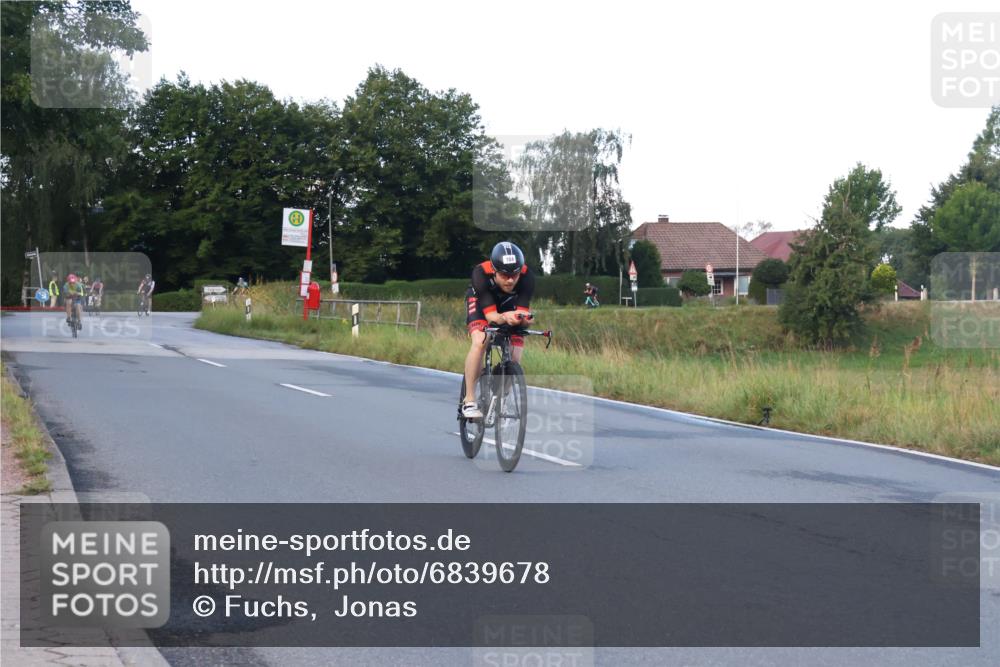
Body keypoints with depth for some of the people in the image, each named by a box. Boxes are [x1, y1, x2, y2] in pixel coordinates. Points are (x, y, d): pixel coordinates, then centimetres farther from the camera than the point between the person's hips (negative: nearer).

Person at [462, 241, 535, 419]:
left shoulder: (526, 277, -35)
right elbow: (491, 316, -39)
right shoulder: (481, 274, -39)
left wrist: (522, 317, -59)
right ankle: (469, 401, -20)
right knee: (480, 342, -29)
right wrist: (505, 318, -61)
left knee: (515, 358, -12)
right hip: (481, 301, -2)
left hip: (509, 304, 2)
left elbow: (523, 312, -36)